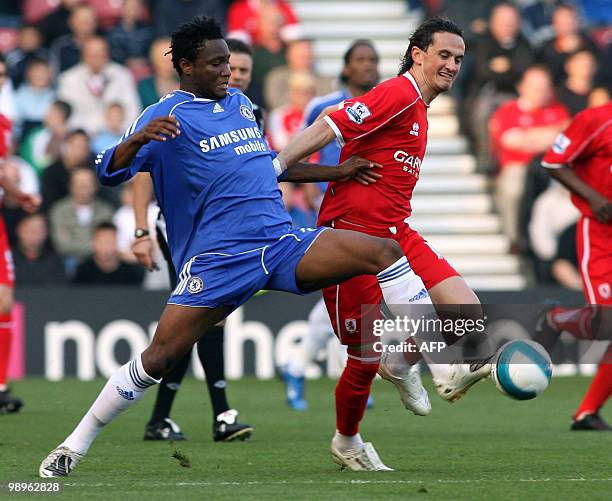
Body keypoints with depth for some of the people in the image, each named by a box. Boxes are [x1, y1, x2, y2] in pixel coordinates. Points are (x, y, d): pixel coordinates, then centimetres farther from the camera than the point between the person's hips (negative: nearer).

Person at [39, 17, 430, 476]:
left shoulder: (240, 103, 19)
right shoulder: (168, 116, -1)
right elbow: (109, 172, -10)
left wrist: (337, 172, 32)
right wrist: (139, 139, -30)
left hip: (284, 243, 6)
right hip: (218, 260, -6)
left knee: (386, 252, -10)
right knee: (160, 356, -11)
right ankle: (76, 445, 3)